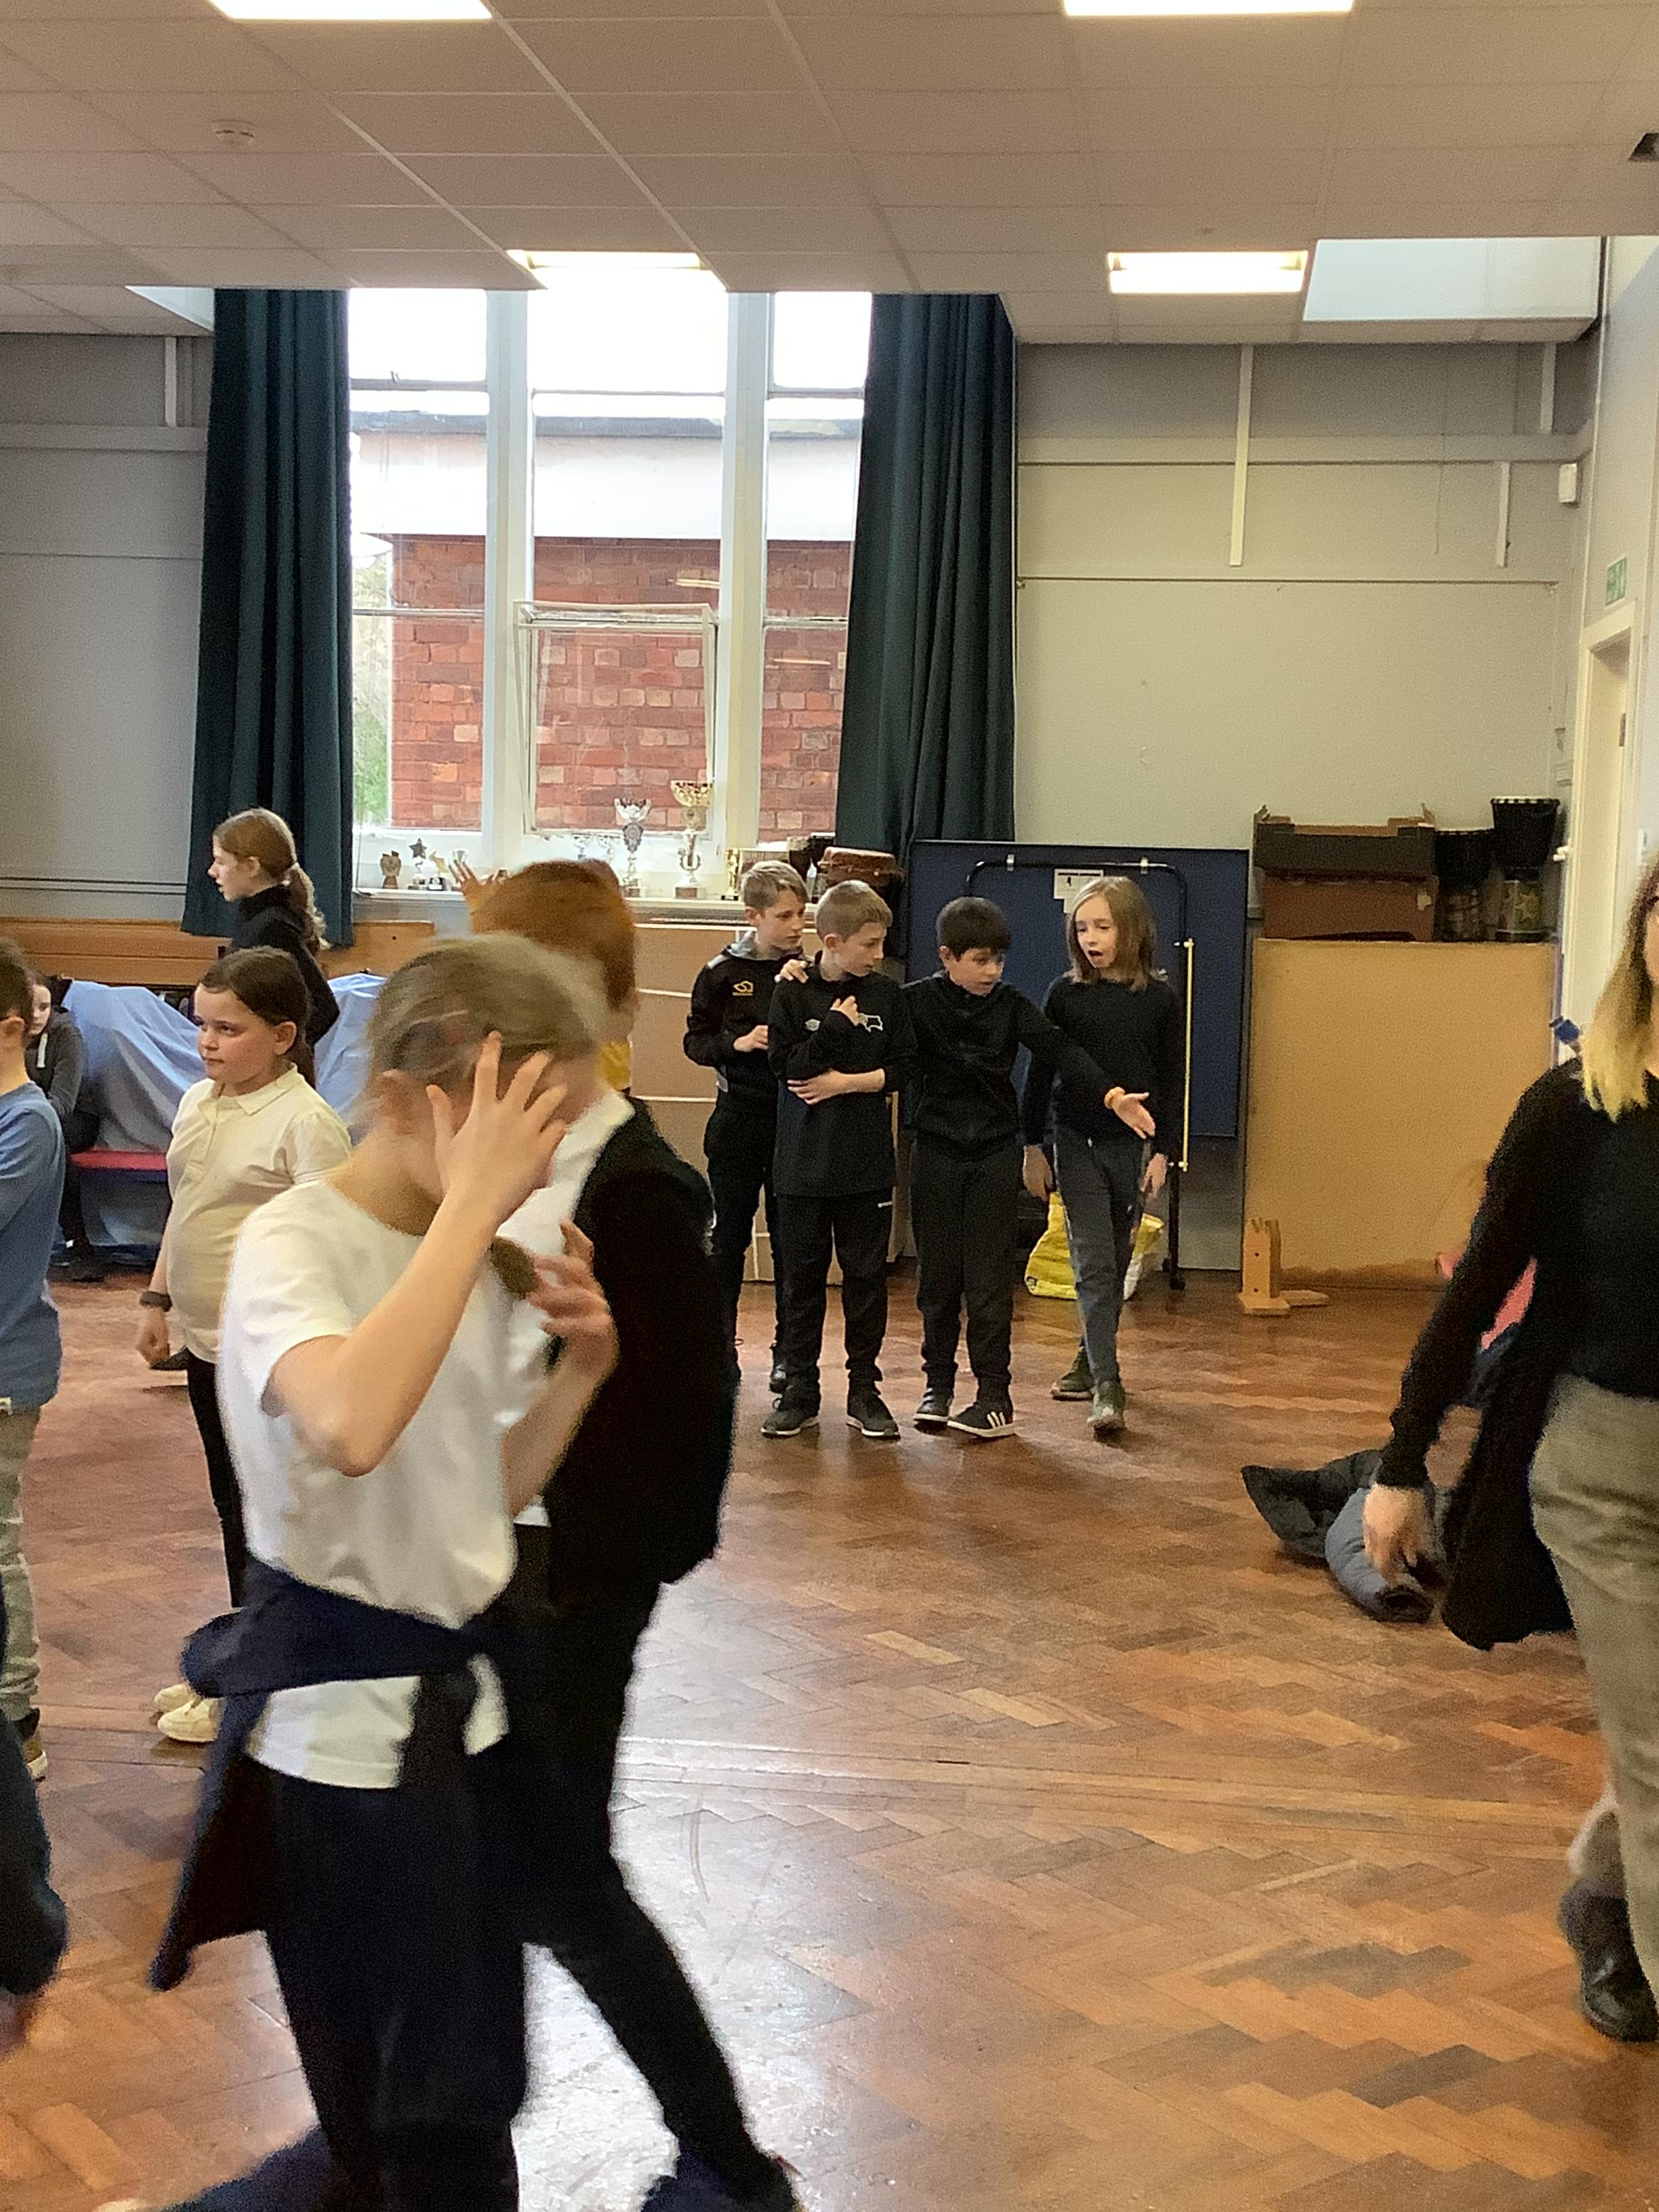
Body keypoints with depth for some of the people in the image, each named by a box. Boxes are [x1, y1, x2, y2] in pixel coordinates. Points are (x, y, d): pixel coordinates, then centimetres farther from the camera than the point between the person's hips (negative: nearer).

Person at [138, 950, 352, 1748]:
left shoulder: (306, 1122, -17)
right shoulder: (198, 1103, 8)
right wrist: (158, 1299, 15)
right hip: (206, 1338, 8)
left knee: (260, 1511, 4)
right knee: (232, 1504, 18)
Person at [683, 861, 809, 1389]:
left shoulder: (808, 973, 0)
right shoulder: (724, 973, -2)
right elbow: (695, 1042, 2)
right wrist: (737, 1042, -15)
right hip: (739, 1121, -1)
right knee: (730, 1236, 8)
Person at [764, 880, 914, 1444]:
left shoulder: (885, 995, 2)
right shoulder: (793, 995, -4)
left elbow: (902, 1068, -1)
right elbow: (788, 1065, -14)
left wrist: (847, 1082, -12)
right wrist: (838, 1025, -15)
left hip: (867, 1164, 1)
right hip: (803, 1162, -1)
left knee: (867, 1276, 6)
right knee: (803, 1276, 6)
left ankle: (864, 1390, 16)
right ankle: (800, 1391, 15)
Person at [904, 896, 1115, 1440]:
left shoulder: (1011, 1006, -1)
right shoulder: (916, 1001, -4)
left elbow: (1059, 1050, -10)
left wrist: (1109, 1094, -24)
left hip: (994, 1154, 0)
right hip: (936, 1154, 0)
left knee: (991, 1278, -2)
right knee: (937, 1275, 8)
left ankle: (995, 1393, 0)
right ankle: (938, 1383, 20)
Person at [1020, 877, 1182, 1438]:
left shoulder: (1160, 999, -1)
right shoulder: (1065, 993, -2)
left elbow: (1172, 1080, 3)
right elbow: (1041, 1072, 2)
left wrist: (1162, 1151, -1)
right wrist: (1032, 1148, 1)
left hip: (1134, 1146, 1)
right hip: (1078, 1144, -1)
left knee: (1115, 1265, 12)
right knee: (1094, 1265, -7)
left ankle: (1090, 1360, 30)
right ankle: (1106, 1386, -10)